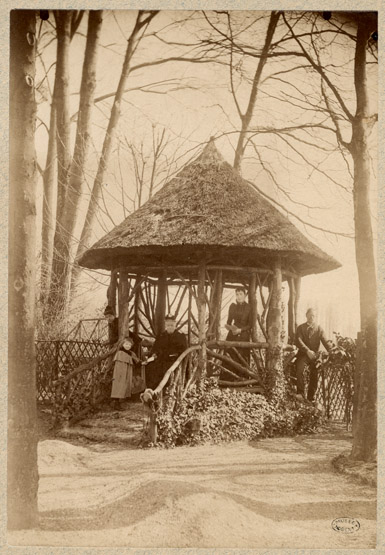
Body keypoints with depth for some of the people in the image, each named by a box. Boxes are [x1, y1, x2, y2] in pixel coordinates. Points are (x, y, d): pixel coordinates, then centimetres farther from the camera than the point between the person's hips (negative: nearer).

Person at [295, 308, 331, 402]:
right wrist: (307, 350, -23)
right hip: (303, 354, -1)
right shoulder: (300, 328, 6)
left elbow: (325, 341, -2)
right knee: (299, 370, -25)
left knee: (314, 375, -5)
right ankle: (300, 392, -19)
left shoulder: (319, 329, 9)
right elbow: (298, 341, -8)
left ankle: (311, 397, 5)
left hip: (314, 355, 2)